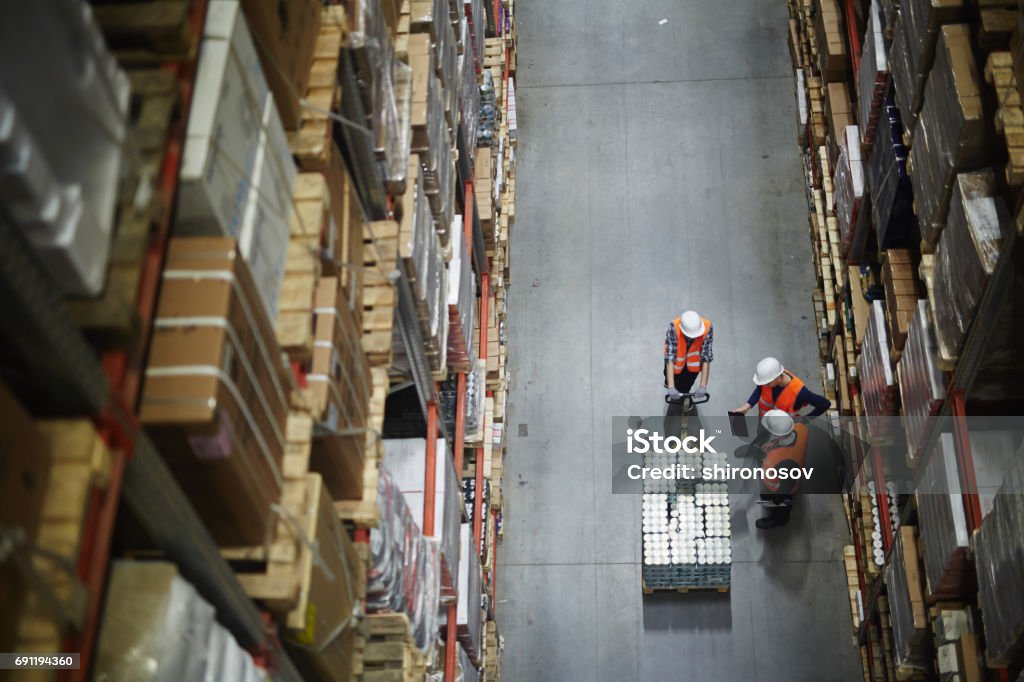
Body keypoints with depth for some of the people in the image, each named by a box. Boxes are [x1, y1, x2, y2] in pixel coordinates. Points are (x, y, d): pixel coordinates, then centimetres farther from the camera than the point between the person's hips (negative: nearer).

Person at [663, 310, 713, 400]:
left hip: (693, 361, 1)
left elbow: (706, 359, -32)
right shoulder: (674, 328, -39)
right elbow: (670, 357, -40)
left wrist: (703, 387, -36)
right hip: (677, 359, -1)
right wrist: (671, 388, -45)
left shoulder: (707, 328, -35)